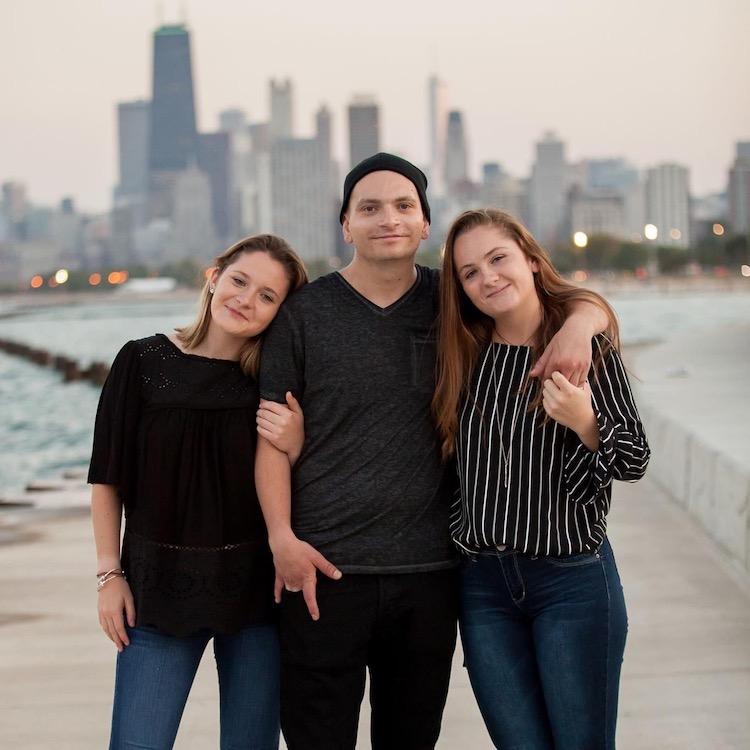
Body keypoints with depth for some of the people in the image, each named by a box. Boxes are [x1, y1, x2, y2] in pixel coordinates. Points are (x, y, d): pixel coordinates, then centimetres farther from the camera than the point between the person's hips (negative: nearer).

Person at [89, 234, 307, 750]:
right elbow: (107, 477, 3)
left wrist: (293, 447, -16)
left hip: (255, 589, 1)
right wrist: (110, 573, 0)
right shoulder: (143, 362, -3)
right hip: (159, 587, -1)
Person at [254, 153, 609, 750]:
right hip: (323, 567, -2)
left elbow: (586, 303, 14)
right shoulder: (305, 312, 2)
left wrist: (579, 323, -10)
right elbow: (273, 436, 0)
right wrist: (281, 537, -11)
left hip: (429, 570, 2)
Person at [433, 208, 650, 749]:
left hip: (573, 580, -3)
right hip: (483, 584, 3)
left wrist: (584, 423, -23)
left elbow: (634, 461, -5)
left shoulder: (587, 343, -6)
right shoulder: (463, 354, 3)